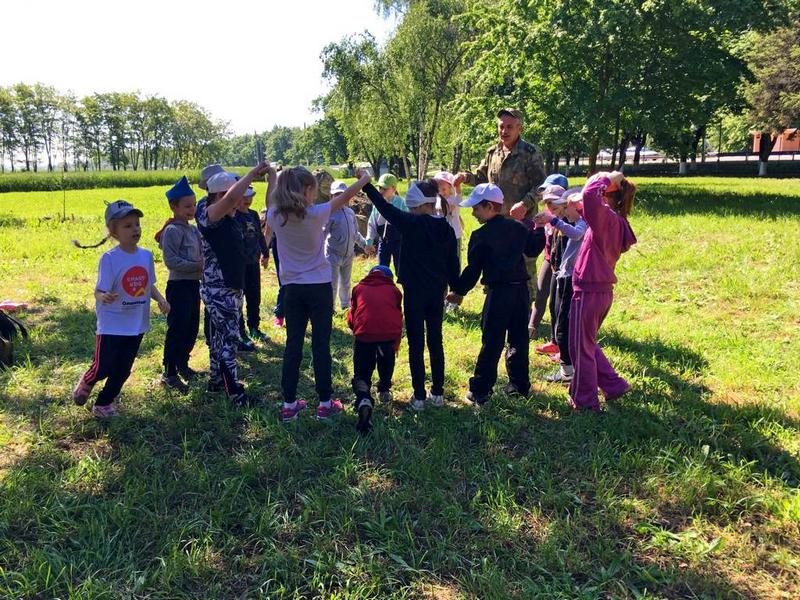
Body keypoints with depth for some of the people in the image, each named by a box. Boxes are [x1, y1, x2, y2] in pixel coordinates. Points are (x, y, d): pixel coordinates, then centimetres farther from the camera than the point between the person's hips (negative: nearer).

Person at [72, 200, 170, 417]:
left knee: (123, 370, 14)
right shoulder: (109, 259, -17)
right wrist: (104, 298, -42)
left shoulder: (146, 255, -1)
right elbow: (99, 292, -19)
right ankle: (86, 382, 35)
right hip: (112, 324, -5)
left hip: (137, 324, 5)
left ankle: (104, 402, 34)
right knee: (104, 367, 0)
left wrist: (160, 299, -7)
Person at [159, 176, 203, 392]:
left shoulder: (193, 229, 12)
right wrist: (196, 266, -20)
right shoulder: (173, 230, -12)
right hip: (178, 285, -8)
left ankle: (182, 364, 32)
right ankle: (169, 373, 5)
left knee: (192, 328, 16)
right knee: (177, 330, -4)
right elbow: (171, 260, -20)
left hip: (193, 284, 8)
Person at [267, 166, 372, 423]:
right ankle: (325, 404, 13)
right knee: (321, 345, 4)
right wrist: (365, 178, 15)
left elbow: (270, 201, 21)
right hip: (319, 287, -4)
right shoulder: (315, 214, -16)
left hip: (292, 288, 4)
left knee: (293, 345, 9)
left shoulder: (276, 217, -5)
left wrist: (273, 178, 37)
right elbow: (345, 196, -2)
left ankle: (289, 405, 14)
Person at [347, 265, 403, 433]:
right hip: (390, 331, 1)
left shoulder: (359, 288, 25)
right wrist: (396, 343, 41)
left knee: (362, 374, 10)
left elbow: (350, 319, 25)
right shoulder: (393, 290, 26)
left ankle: (363, 399, -17)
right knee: (387, 360, 34)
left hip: (364, 331, -1)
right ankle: (384, 390, 43)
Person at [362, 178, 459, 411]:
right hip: (437, 292, 5)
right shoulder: (446, 229, 2)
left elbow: (384, 206, -9)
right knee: (435, 341, 13)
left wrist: (365, 182, -1)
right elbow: (453, 262, 8)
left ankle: (419, 396, 6)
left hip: (414, 291, -5)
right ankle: (437, 393, 21)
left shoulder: (411, 224, -14)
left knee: (416, 344, 2)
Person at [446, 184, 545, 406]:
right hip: (521, 289, 6)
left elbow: (473, 269, -6)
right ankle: (520, 385, 24)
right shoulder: (518, 227, 8)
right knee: (519, 339, 16)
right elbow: (532, 250, 21)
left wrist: (459, 291, 6)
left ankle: (480, 392, 3)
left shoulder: (481, 235, -8)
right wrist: (541, 229, 34)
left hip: (498, 292, -6)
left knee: (491, 343, -2)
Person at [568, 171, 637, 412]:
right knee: (588, 344, 25)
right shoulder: (617, 223, 8)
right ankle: (613, 385, 29)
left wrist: (607, 179, -19)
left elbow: (590, 195, -36)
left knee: (581, 347, 7)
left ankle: (585, 401, 19)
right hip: (603, 291, 9)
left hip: (589, 292, -9)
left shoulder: (607, 217, -19)